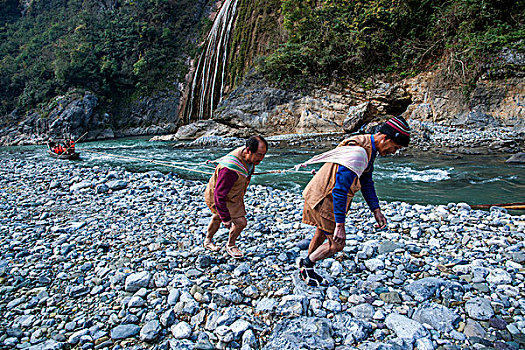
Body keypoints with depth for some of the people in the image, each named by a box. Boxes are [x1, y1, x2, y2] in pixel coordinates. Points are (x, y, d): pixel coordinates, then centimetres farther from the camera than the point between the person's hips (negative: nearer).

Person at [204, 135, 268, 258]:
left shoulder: (249, 158, -17)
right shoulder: (230, 169, -44)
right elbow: (219, 196, -39)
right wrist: (226, 219, -35)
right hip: (216, 197, -9)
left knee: (218, 217, 28)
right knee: (240, 222, -12)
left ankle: (208, 241, 55)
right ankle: (230, 246, 18)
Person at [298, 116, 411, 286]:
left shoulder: (369, 150, 4)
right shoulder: (357, 153, -29)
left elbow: (367, 183, 13)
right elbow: (339, 190, -31)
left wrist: (376, 210, 7)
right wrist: (340, 225, -28)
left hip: (328, 196, 10)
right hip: (323, 199, -10)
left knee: (322, 235, 23)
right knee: (336, 244, -3)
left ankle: (306, 268, 41)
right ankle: (307, 263, 19)